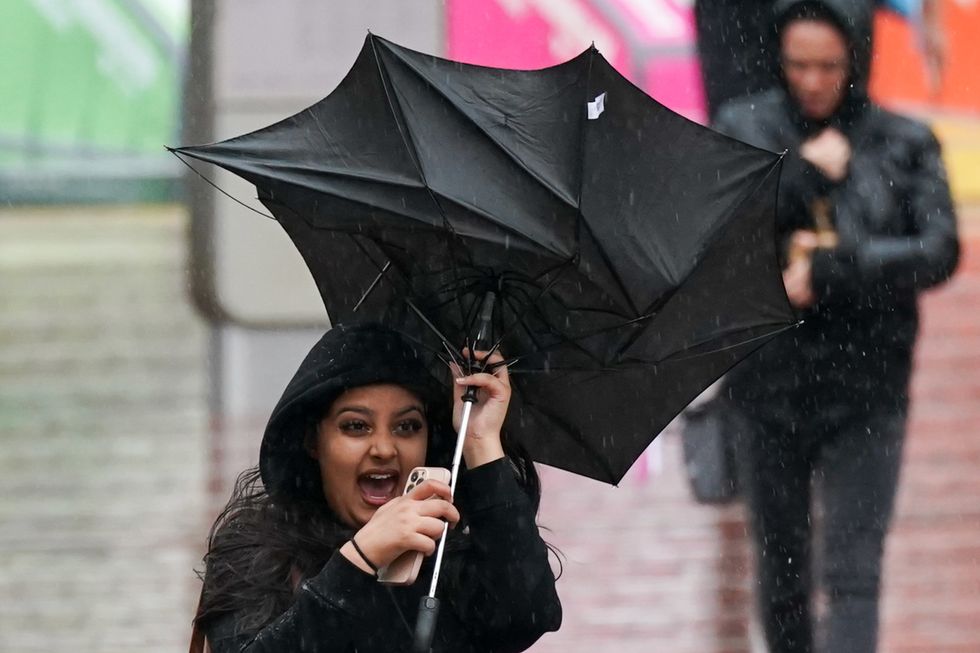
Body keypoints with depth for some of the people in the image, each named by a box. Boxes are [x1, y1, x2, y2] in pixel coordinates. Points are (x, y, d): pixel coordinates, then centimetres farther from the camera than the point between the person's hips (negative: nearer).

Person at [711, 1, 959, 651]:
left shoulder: (905, 144, -1)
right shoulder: (743, 128, 1)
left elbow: (938, 253, -12)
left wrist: (830, 270, -20)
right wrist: (803, 172, -16)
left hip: (865, 387, -2)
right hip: (771, 383, 2)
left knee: (853, 573, -10)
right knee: (782, 569, 13)